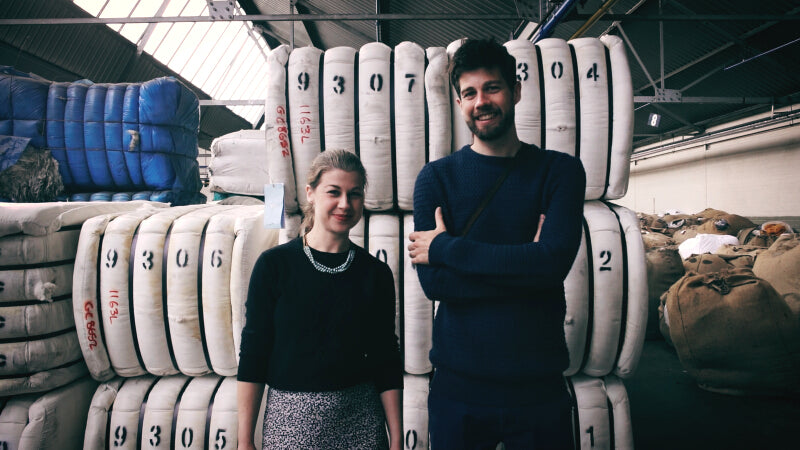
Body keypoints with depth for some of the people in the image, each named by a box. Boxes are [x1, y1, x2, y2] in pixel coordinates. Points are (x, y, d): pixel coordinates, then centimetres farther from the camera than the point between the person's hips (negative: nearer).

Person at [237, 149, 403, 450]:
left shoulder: (376, 273, -2)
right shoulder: (274, 264, -7)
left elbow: (387, 361, 1)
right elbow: (253, 351, -5)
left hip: (360, 421, 2)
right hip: (290, 415, -1)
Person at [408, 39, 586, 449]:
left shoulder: (560, 171, 0)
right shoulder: (436, 177, 0)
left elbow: (555, 261, -16)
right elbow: (433, 282, -11)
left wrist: (445, 247, -15)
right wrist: (525, 262, -17)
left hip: (540, 384, 1)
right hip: (458, 384, 0)